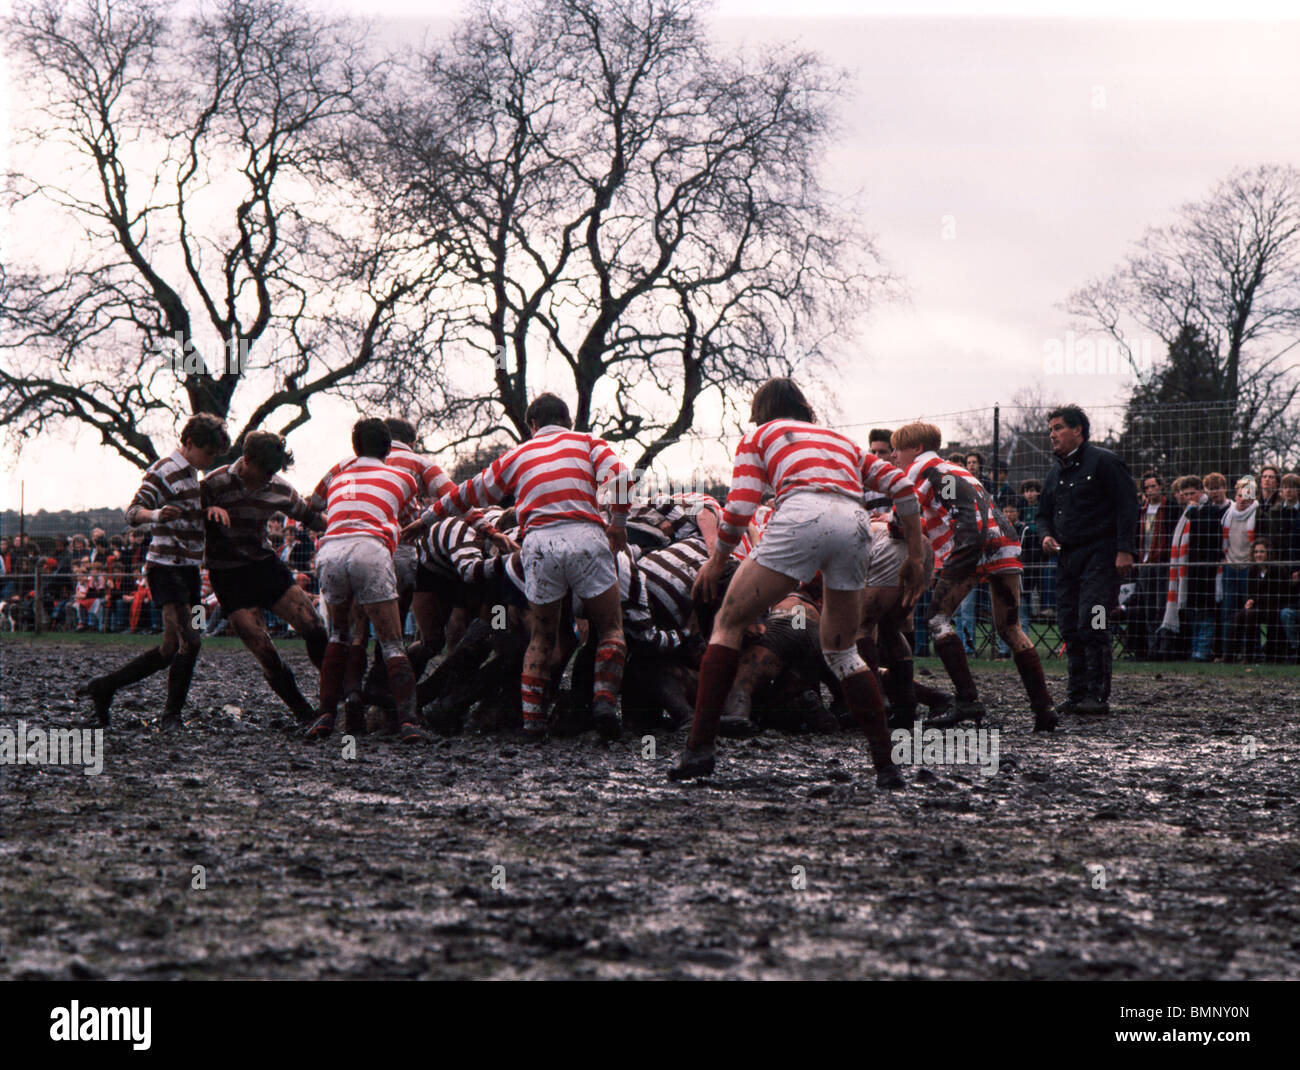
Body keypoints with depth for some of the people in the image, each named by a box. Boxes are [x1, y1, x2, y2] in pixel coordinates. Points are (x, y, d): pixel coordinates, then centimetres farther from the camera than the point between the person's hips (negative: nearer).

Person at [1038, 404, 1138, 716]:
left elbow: (1127, 506, -8)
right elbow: (1044, 513, 30)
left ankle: (1098, 696, -12)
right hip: (1067, 558, 8)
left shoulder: (1103, 462, -3)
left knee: (1091, 625, -15)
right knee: (1070, 628, 4)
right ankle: (1077, 694, 10)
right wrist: (1046, 535, 7)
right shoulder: (1055, 473, 20)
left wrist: (1124, 550, -16)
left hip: (1100, 557, -8)